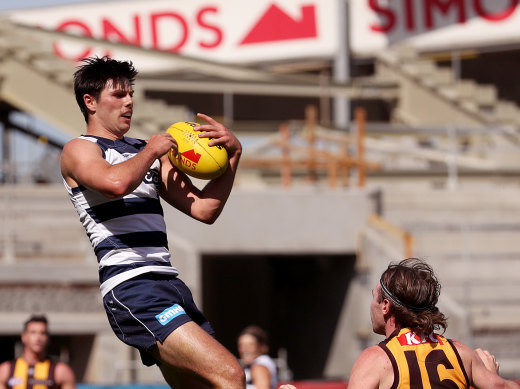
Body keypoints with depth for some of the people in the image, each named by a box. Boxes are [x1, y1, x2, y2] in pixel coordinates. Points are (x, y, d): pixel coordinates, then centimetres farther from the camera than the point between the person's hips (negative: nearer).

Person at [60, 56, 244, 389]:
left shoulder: (148, 150, 25)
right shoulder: (79, 150, 3)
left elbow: (204, 209, 18)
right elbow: (116, 182, -21)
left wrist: (233, 155, 8)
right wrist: (151, 150, -4)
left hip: (169, 284, 9)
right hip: (131, 288, -9)